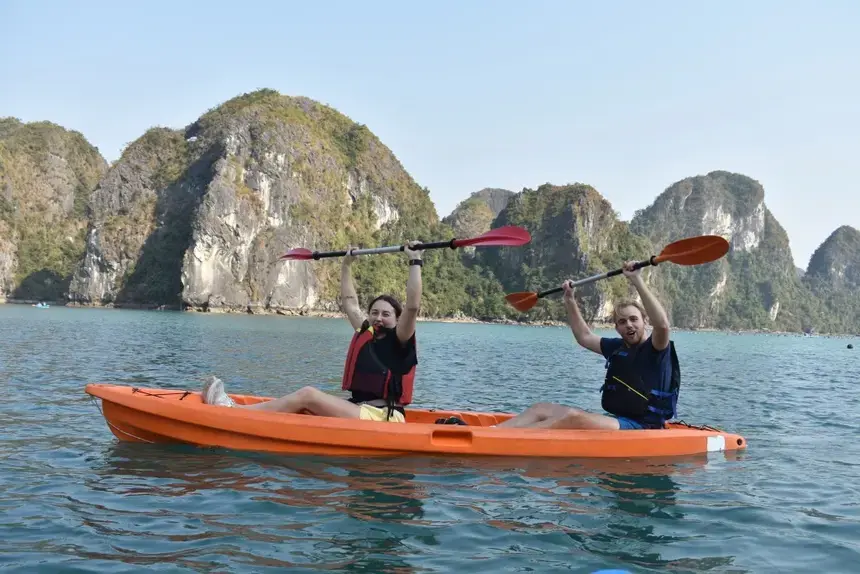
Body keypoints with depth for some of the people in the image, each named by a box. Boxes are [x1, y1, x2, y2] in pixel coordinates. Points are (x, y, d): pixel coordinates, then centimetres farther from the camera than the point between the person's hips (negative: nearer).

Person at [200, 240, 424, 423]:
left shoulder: (399, 342, -3)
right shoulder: (365, 334, 16)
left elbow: (412, 306, -19)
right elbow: (350, 302, 28)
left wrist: (415, 262, -17)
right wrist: (346, 265, 32)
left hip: (381, 419, -7)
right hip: (360, 412, 7)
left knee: (307, 395, -18)